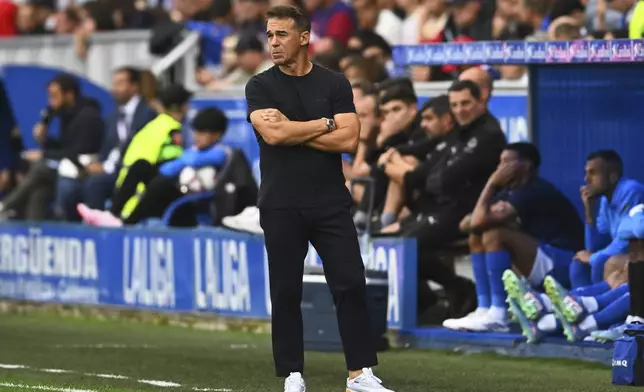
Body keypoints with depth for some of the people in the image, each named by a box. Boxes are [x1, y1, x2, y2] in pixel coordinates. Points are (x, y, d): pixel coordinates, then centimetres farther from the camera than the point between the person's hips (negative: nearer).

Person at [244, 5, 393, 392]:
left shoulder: (335, 84, 5)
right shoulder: (261, 87, 2)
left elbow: (348, 140, -7)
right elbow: (273, 134, -15)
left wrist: (292, 131, -9)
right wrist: (324, 124, -6)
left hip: (331, 203, 1)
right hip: (281, 207, -1)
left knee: (351, 285, -3)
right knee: (286, 292, 2)